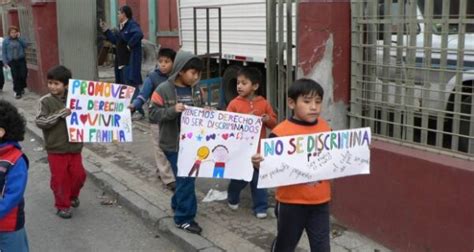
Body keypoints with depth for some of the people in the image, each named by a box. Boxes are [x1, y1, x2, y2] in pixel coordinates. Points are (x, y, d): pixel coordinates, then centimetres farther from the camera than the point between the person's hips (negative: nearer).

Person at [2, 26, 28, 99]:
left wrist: (19, 38, -10)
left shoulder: (20, 39, 7)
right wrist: (5, 62, -4)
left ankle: (22, 87, 23)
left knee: (23, 75, -4)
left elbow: (25, 45, -7)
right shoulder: (6, 41, 3)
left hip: (21, 60, 1)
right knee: (15, 77, -4)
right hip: (12, 61, -1)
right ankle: (18, 92, 5)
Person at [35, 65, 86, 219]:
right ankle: (62, 205, 24)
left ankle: (73, 195, 39)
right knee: (59, 178, 6)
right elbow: (39, 122, -18)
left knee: (79, 175, 11)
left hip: (74, 147, 3)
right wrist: (59, 114, -25)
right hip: (56, 149, -3)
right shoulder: (46, 101, -10)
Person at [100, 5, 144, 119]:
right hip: (121, 62, 11)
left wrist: (130, 45, -23)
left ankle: (139, 111, -5)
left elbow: (139, 34, -33)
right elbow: (115, 40, 24)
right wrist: (105, 29, 24)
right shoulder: (122, 27, 16)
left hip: (130, 62, -11)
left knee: (132, 86, -10)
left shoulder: (132, 24, -14)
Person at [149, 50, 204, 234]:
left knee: (187, 177, 17)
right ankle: (184, 218, 7)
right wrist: (172, 111, -28)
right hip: (173, 144, -6)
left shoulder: (196, 90, 5)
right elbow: (153, 114, -13)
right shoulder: (163, 90, -12)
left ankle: (178, 204, 40)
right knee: (185, 178, -6)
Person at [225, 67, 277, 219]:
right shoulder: (234, 104, -4)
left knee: (259, 179, 7)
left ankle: (260, 208, 19)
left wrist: (268, 119, -15)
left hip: (259, 149, 1)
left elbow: (274, 123, 7)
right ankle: (233, 199, 38)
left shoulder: (263, 103, 1)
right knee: (239, 178, 10)